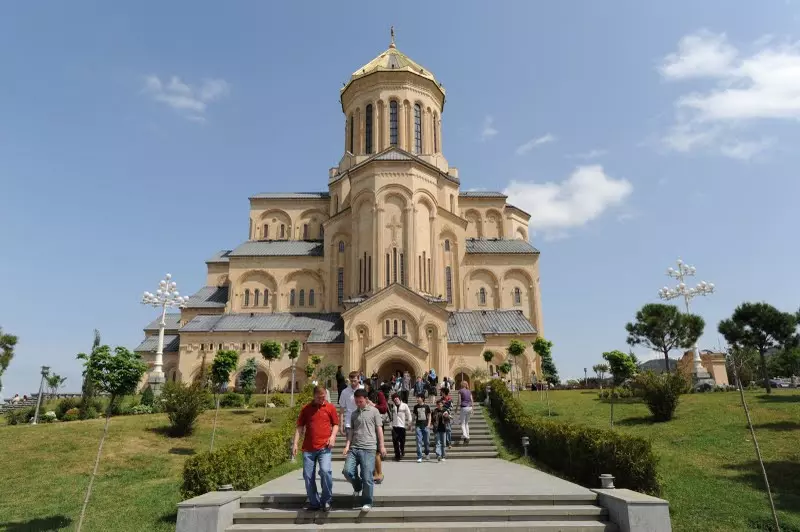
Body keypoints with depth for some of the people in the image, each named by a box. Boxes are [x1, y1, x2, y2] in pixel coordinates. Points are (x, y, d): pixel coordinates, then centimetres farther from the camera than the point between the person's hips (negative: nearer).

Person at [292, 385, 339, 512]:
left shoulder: (330, 407, 5)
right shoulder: (306, 409, 7)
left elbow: (336, 424, 10)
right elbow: (300, 427, 9)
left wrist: (333, 436, -8)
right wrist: (295, 443, 2)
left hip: (324, 447, -2)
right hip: (308, 448, 3)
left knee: (325, 470, -19)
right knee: (308, 476, 5)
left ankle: (327, 500, 0)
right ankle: (314, 503, 21)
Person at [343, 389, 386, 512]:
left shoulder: (373, 411, 3)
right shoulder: (354, 414, 15)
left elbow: (379, 429, 3)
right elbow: (351, 431, 16)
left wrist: (381, 446, -1)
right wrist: (347, 445, 3)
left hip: (368, 449, -4)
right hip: (354, 448, 4)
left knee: (367, 477, -4)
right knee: (347, 471, -9)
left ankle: (367, 503, 11)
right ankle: (358, 487, 21)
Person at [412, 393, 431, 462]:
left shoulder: (426, 406, 0)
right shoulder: (416, 406, 5)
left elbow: (429, 415, 5)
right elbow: (414, 416, 12)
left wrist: (429, 424, -3)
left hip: (425, 425, -1)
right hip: (418, 425, 1)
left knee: (426, 441, 10)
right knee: (419, 441, -6)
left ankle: (427, 453, 37)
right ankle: (419, 457, -3)